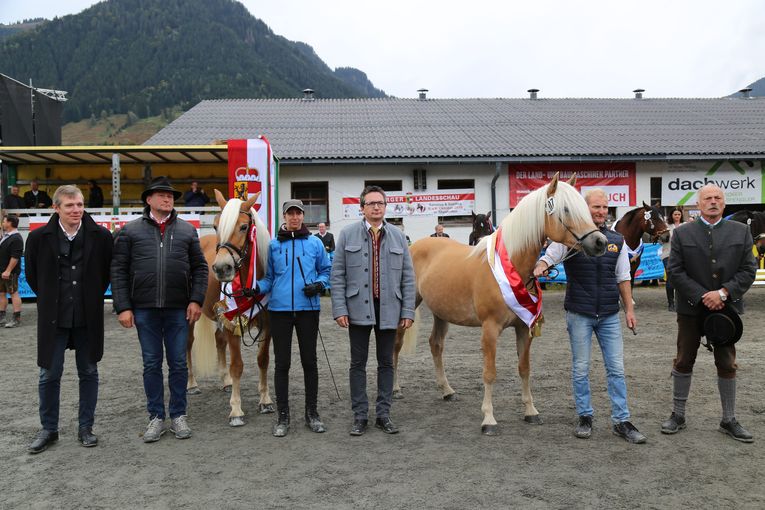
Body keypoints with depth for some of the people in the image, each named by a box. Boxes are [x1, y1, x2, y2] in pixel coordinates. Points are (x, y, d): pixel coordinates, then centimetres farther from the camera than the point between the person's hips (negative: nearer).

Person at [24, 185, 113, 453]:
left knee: (89, 373, 10)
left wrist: (93, 297, 9)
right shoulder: (39, 237, -5)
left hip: (88, 318, 0)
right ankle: (49, 429, 24)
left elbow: (108, 270, 9)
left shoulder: (101, 236, -5)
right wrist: (50, 299, 10)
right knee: (49, 375, 7)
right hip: (53, 318, 0)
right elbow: (32, 274, 9)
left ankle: (86, 428, 23)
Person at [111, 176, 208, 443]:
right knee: (151, 364, 9)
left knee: (178, 363, 8)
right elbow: (118, 271, 1)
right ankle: (156, 417, 21)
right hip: (144, 310, 0)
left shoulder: (187, 230, 7)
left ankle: (178, 415, 21)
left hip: (178, 310, 1)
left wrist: (196, 300, -6)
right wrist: (123, 307, -7)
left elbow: (200, 268, 5)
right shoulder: (131, 230, 4)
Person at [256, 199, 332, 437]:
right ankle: (282, 416, 16)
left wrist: (319, 284, -9)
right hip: (280, 309, 0)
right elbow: (269, 276, 10)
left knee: (309, 361, 7)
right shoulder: (274, 245, 6)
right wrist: (257, 287, -10)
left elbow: (326, 270, 11)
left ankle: (311, 413, 21)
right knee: (282, 363, 5)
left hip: (308, 308, 0)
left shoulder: (315, 243, 4)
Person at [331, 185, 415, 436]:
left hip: (388, 309, 2)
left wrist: (408, 311, -2)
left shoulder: (398, 236, 5)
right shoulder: (348, 234, -1)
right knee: (358, 363, 7)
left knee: (386, 363, 10)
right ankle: (360, 416, 18)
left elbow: (408, 277, 4)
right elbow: (337, 275, -3)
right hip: (358, 309, -2)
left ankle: (383, 414, 22)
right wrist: (339, 309, -10)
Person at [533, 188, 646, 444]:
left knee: (616, 368, 5)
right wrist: (540, 268, -28)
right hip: (579, 314, -3)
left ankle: (621, 421, 15)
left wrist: (629, 309, 7)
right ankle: (585, 417, 21)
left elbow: (623, 278, 11)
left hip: (610, 315, 3)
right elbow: (547, 258, -5)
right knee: (580, 369, 7)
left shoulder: (617, 240, 7)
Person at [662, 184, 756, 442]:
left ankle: (729, 420, 21)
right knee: (684, 362, 7)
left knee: (727, 365, 9)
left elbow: (748, 269, -2)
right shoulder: (682, 233, 0)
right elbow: (675, 271, -6)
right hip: (691, 308, -1)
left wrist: (723, 293, -15)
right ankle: (678, 415, 19)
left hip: (726, 307, 1)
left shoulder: (741, 231, 4)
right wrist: (702, 297, -14)